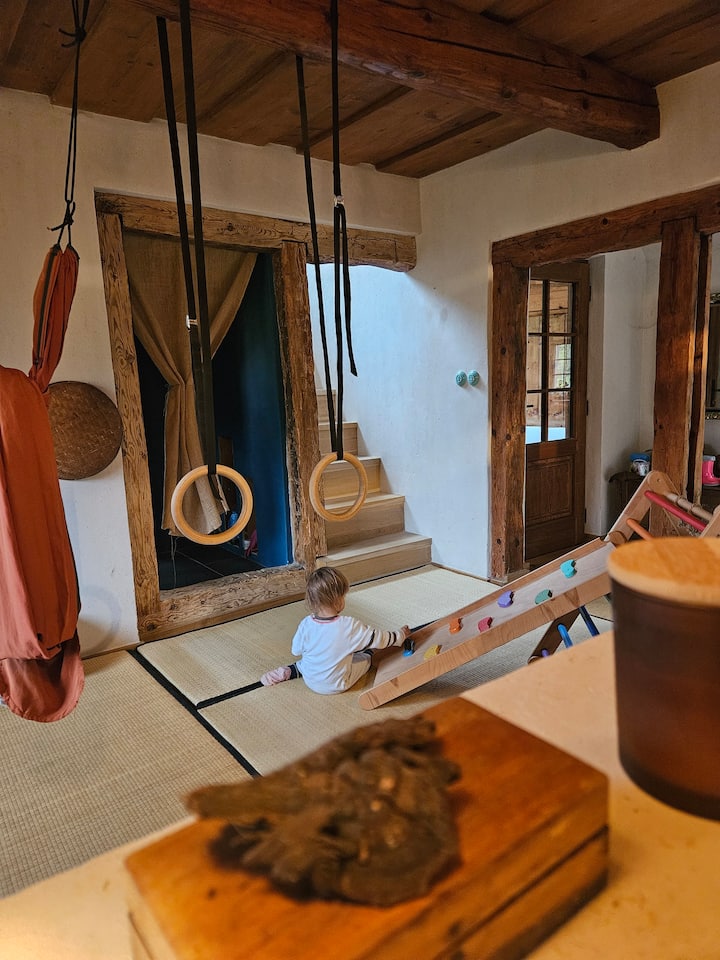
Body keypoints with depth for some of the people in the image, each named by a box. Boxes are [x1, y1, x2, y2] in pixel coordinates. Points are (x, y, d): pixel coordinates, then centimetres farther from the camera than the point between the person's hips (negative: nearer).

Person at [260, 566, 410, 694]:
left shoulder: (306, 624, -18)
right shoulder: (349, 626, -26)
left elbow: (296, 652, -3)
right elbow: (379, 639, -12)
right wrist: (401, 634, 6)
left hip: (310, 682, 3)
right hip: (336, 686, -2)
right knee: (366, 655, 17)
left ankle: (289, 671, 20)